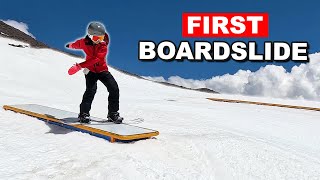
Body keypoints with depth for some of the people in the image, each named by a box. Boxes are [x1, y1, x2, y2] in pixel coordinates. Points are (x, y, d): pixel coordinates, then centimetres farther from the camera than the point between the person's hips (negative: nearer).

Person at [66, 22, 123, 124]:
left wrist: (79, 66, -38)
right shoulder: (84, 42, -8)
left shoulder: (103, 45, -15)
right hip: (90, 70, -1)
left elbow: (95, 59, -30)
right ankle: (84, 113, -11)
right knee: (91, 90, -22)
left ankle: (113, 113, 2)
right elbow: (77, 44, 19)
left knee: (114, 89, -10)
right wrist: (70, 46, 45)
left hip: (102, 70, 1)